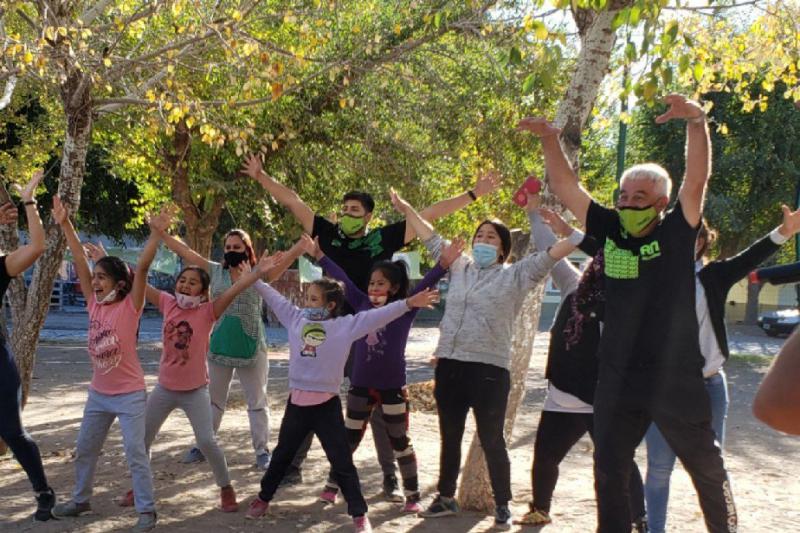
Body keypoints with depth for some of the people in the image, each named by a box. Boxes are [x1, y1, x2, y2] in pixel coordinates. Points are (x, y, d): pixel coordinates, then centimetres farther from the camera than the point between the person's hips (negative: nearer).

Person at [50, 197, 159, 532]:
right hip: (99, 394, 7)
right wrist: (65, 225, -2)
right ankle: (81, 501, 35)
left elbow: (142, 268, -24)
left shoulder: (130, 307, -14)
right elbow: (80, 261, 0)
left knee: (135, 453, -5)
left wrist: (156, 232, -32)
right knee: (84, 449, 17)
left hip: (129, 395, -7)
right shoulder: (95, 304, 0)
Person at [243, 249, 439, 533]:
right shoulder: (296, 319, 4)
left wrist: (409, 303, -24)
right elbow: (275, 299, 15)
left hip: (326, 404, -4)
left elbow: (377, 316, -15)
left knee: (342, 463, 2)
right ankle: (263, 498, 39)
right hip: (297, 401, 4)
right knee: (282, 454, 21)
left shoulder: (346, 325, -8)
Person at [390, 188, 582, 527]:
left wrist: (586, 231, -16)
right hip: (449, 365, 5)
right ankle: (446, 498, 27)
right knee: (449, 437, 14)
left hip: (489, 370, -5)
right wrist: (406, 209, 27)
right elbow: (431, 239, 23)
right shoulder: (460, 267, 14)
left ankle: (502, 505, 14)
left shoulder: (516, 275, 0)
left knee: (491, 441, 2)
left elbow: (552, 254, -7)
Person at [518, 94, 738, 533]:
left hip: (677, 381, -3)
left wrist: (696, 122, -31)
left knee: (708, 469, 12)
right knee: (609, 473, 11)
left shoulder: (676, 232, -5)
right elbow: (566, 187, 3)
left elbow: (697, 179, -18)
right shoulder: (609, 230, 3)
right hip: (618, 382, 3)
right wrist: (549, 139, -9)